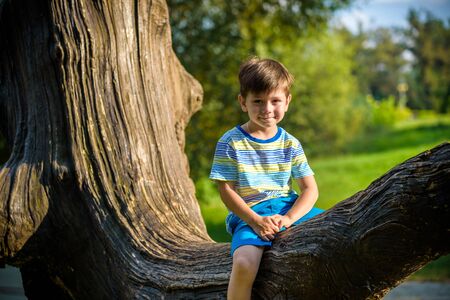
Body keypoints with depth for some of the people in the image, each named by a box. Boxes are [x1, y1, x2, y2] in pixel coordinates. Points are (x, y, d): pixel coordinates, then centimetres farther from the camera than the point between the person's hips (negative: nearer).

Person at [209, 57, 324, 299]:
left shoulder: (290, 144, 8)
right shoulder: (230, 143, -2)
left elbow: (310, 189, 5)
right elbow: (226, 191, -5)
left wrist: (288, 218, -14)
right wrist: (255, 220, -18)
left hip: (288, 208, 4)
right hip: (249, 215, -4)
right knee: (244, 264, -34)